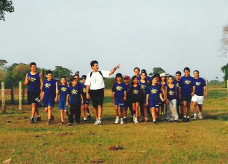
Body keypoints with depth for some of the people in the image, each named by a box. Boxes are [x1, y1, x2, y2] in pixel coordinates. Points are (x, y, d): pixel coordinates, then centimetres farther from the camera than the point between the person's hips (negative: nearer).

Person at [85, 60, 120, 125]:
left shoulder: (101, 73, 4)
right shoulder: (90, 75, 6)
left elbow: (110, 73, -4)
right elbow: (88, 85, 4)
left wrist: (115, 68, -20)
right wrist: (87, 93, -3)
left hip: (100, 91, -1)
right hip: (93, 91, 1)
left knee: (100, 105, -12)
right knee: (95, 106, 8)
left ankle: (99, 119, -16)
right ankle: (96, 119, 20)